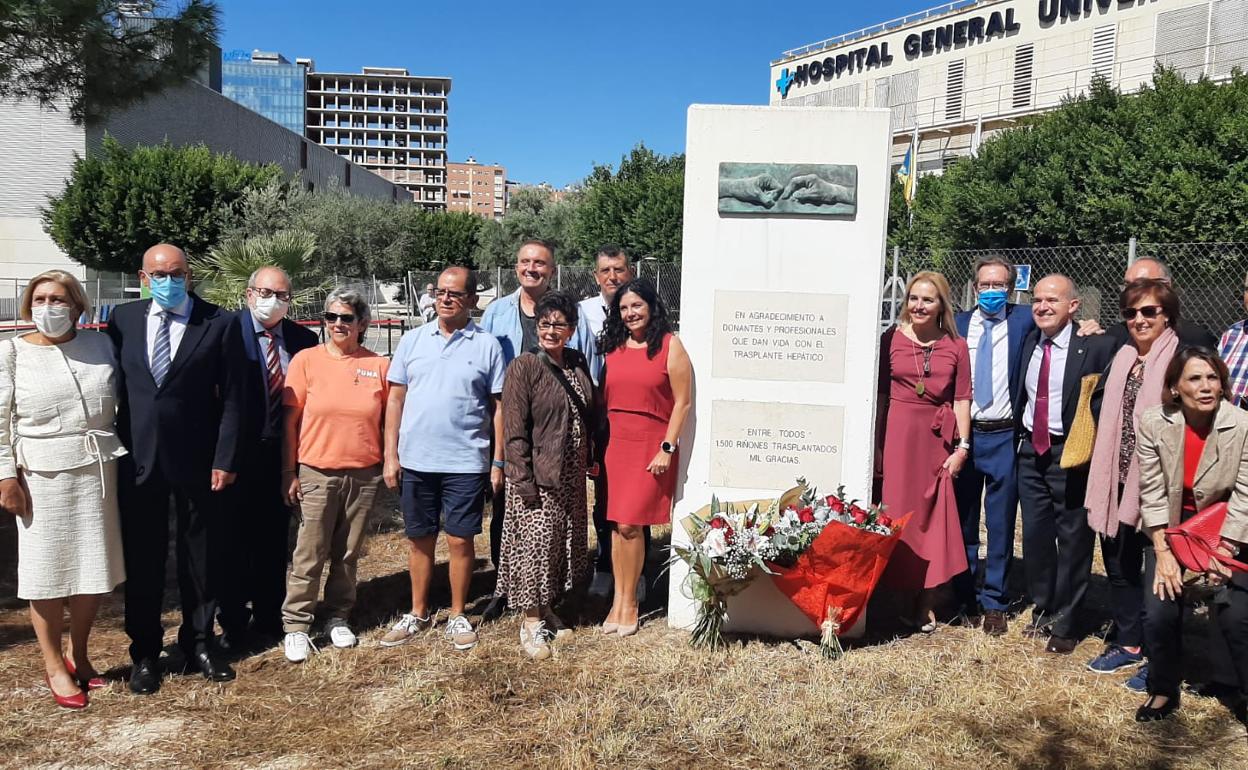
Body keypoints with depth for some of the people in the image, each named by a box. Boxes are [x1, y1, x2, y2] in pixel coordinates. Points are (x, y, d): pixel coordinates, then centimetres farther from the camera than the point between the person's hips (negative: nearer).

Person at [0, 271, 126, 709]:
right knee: (48, 573, 6)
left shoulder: (100, 345, 4)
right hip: (44, 476, -3)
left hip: (98, 472, 3)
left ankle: (79, 655, 30)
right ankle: (54, 666, 21)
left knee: (95, 569, 10)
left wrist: (121, 453, 8)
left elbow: (123, 401, 11)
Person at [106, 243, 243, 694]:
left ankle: (198, 643, 26)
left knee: (201, 556, 10)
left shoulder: (218, 322, -4)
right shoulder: (123, 319, 4)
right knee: (142, 559, 10)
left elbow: (231, 398, -5)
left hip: (197, 459, -2)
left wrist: (225, 459, -10)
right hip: (138, 457, 2)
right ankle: (144, 653, 24)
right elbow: (113, 386, 7)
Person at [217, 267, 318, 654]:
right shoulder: (229, 330, -7)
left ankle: (268, 618, 26)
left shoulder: (303, 339, 4)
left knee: (274, 539, 13)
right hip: (240, 452, -3)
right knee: (236, 538, 8)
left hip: (282, 454, 3)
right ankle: (233, 622, 21)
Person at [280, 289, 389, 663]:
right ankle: (295, 626, 11)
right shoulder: (306, 360, -2)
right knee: (308, 556, 0)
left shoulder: (379, 365, 1)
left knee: (348, 554, 12)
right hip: (316, 474, -1)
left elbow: (388, 419, 8)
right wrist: (289, 472, -2)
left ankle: (338, 617, 26)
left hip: (364, 474, 2)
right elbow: (290, 421, 0)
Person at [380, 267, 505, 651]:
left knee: (460, 541, 5)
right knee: (419, 539, 13)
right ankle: (418, 614, 28)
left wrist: (499, 461, -3)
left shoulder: (487, 346, -1)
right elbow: (396, 399, 7)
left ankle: (458, 616, 21)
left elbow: (498, 406, 0)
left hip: (466, 462, -2)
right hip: (415, 461, 2)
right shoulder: (413, 340, 4)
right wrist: (390, 455, 2)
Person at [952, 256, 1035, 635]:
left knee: (1001, 525, 6)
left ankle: (994, 602, 18)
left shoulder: (1024, 320, 2)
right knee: (962, 522, 11)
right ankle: (963, 596, 26)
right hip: (962, 433, 2)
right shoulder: (958, 324, 5)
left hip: (1004, 437, -1)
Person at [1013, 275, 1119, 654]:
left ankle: (1064, 624, 19)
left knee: (1073, 539, 5)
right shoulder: (1030, 343, 7)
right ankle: (1043, 609, 33)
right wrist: (1022, 436, 8)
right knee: (1035, 535, 14)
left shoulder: (1097, 346, -12)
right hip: (1031, 451, 6)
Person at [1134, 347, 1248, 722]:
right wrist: (1163, 553, -12)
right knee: (1159, 612, -6)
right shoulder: (1153, 423, -16)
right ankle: (1164, 691, 19)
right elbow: (1152, 493, -11)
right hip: (1169, 528, 1)